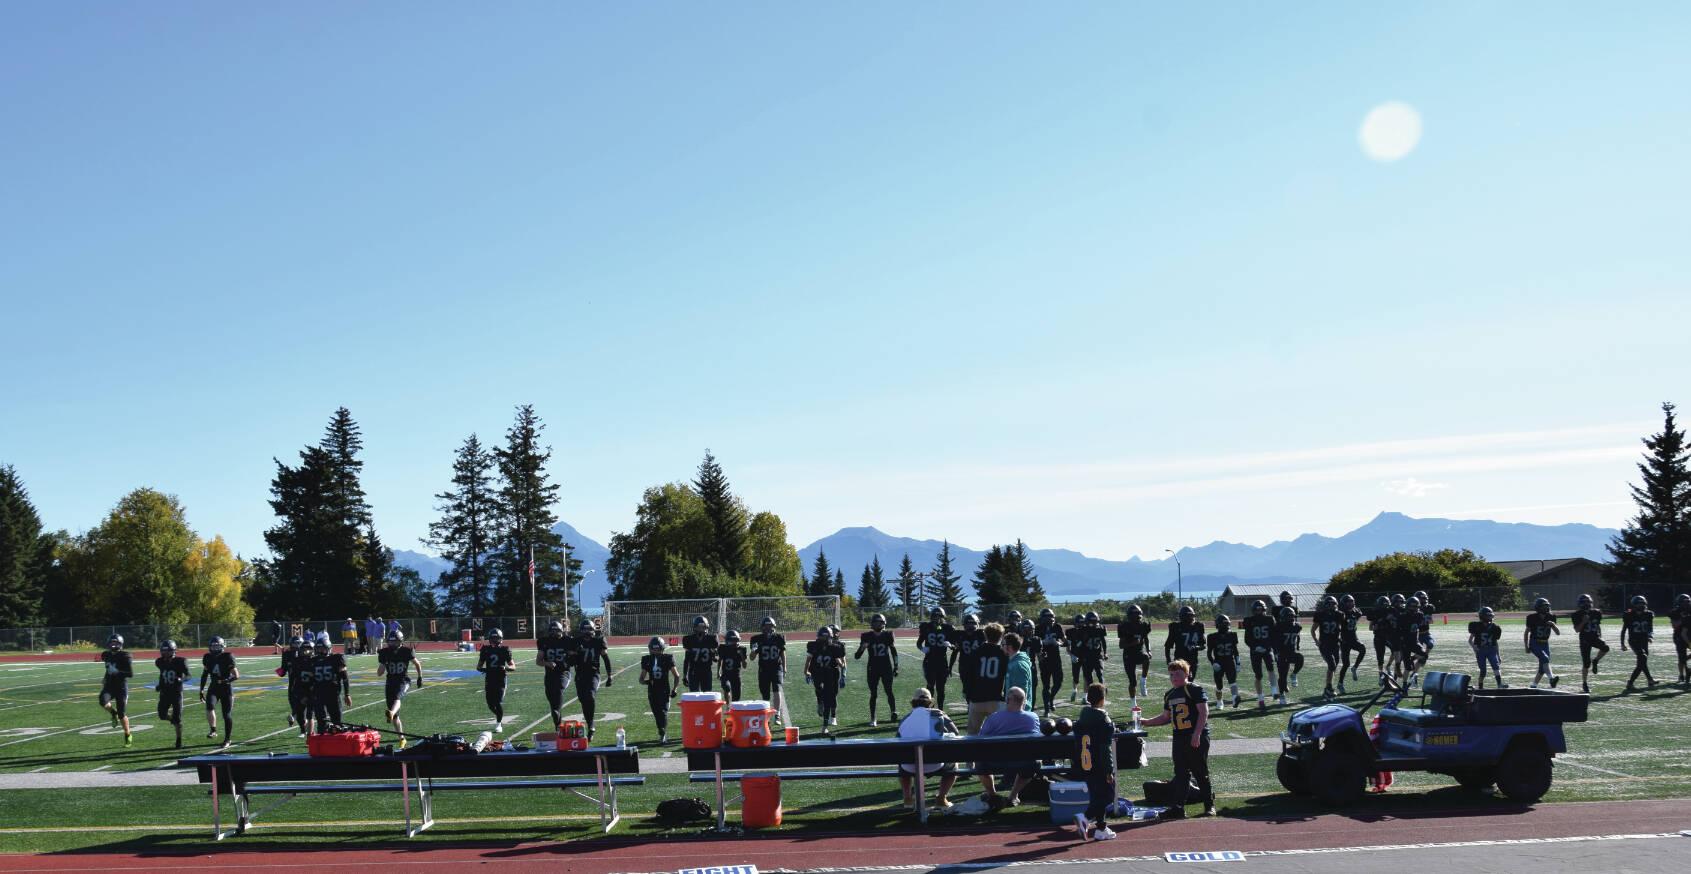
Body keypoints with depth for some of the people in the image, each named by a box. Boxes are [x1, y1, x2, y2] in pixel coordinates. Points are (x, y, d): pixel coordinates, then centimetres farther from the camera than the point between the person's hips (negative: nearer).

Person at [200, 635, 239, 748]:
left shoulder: (227, 658, -12)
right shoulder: (208, 658, 1)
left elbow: (236, 675, -12)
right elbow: (204, 674, 15)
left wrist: (226, 681, -28)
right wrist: (201, 690, 13)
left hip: (226, 689, -3)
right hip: (213, 688, 3)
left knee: (227, 715, 0)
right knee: (209, 707, -25)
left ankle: (227, 739, 14)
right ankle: (213, 730, -12)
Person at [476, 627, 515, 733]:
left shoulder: (504, 650, -2)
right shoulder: (486, 650, 6)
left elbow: (513, 666, 0)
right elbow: (478, 666, 12)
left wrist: (505, 667, -20)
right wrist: (482, 669, -11)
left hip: (500, 679, -3)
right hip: (489, 679, 3)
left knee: (498, 702, -12)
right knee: (491, 704, 4)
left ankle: (498, 725, 0)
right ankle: (499, 717, 34)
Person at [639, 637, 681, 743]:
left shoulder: (667, 659, -1)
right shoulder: (647, 660, 5)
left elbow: (676, 676, 8)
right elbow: (641, 678, 9)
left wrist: (675, 689, -4)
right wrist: (645, 682, -14)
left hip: (665, 691, -3)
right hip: (652, 692, 3)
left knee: (663, 712, -16)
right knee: (657, 714, 5)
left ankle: (662, 734, -25)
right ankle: (663, 734, 18)